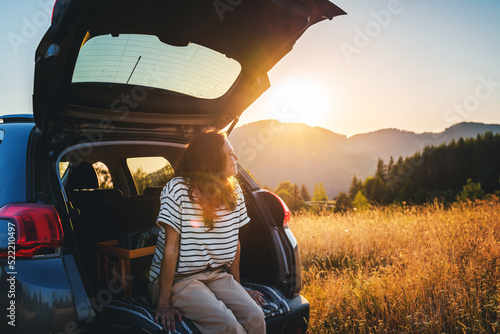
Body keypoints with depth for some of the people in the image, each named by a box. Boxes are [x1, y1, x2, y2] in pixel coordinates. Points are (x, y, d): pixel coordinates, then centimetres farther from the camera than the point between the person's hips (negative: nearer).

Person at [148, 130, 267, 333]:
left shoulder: (234, 191, 3)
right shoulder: (178, 189, -14)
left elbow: (234, 242, 10)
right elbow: (171, 248, -15)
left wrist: (237, 287, 14)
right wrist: (164, 303, -14)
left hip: (217, 274, 5)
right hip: (178, 279, -5)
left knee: (255, 317, -20)